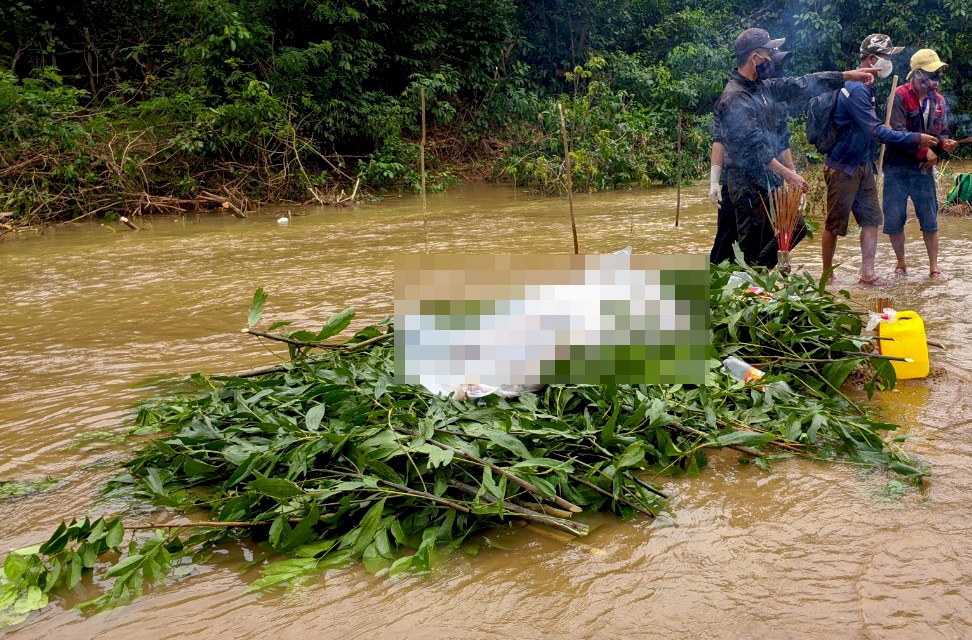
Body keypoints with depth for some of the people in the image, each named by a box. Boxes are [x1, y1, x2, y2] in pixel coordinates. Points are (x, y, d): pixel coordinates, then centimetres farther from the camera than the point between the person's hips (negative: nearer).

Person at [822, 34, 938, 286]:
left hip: (863, 166, 9)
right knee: (834, 225, 2)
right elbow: (876, 131, -23)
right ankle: (826, 275, 13)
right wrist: (915, 138, -17)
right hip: (842, 168, -9)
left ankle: (867, 274, 8)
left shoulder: (867, 87, 11)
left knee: (871, 219, 5)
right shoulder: (856, 89, -21)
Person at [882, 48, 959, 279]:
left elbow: (941, 133, 14)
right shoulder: (900, 96, -9)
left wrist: (944, 143, -9)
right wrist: (924, 151, -16)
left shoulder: (938, 100, 9)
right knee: (894, 220, 2)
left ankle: (934, 268, 14)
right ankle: (901, 264, 20)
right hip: (897, 168, -4)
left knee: (930, 221, 4)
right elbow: (897, 133, -17)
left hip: (924, 169, 4)